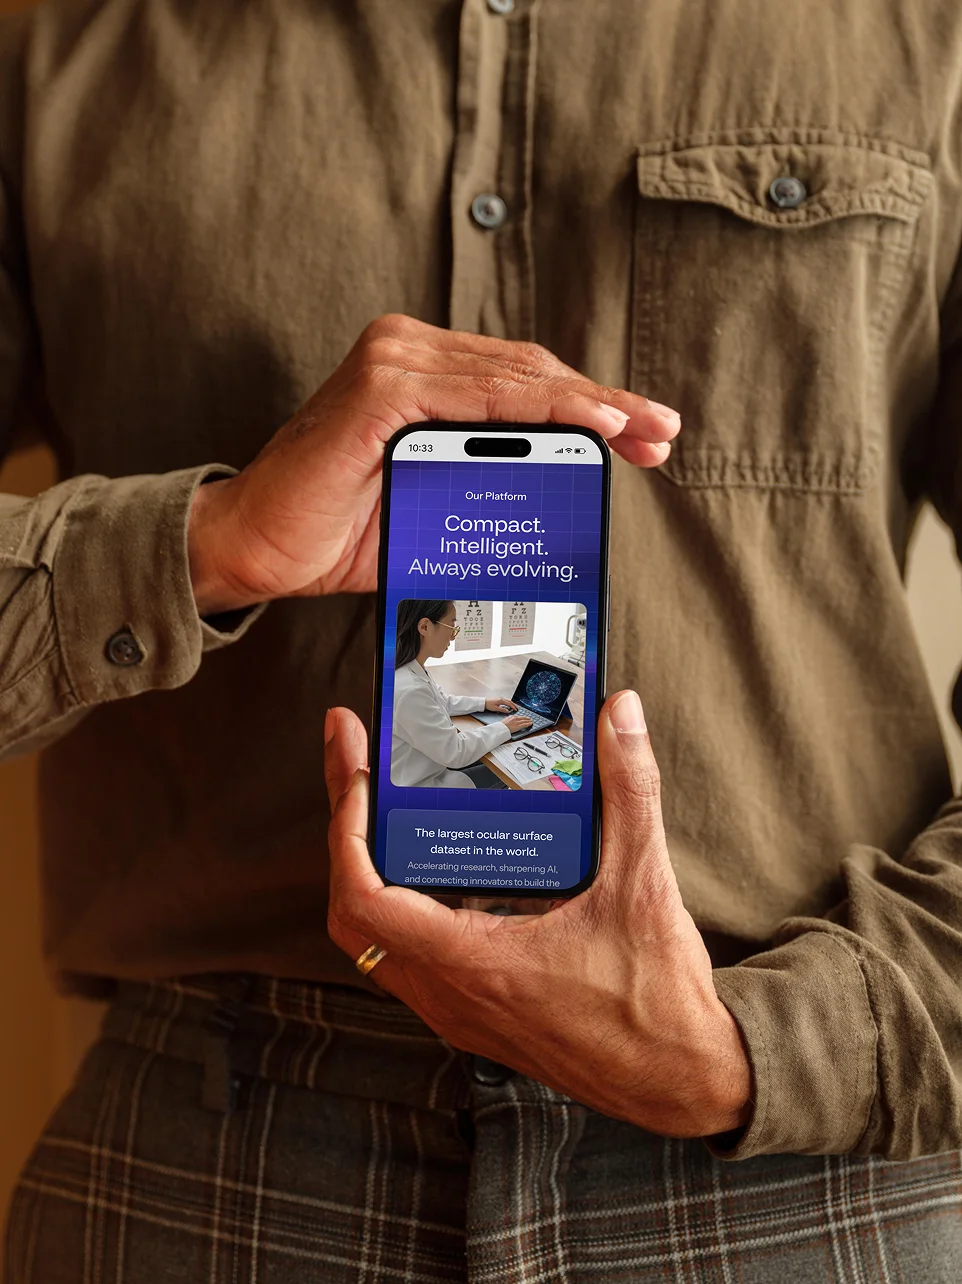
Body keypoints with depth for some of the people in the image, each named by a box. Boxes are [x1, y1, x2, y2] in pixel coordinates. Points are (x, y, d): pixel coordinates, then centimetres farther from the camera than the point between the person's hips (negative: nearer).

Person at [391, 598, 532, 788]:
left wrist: (483, 703, 10)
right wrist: (503, 728, -13)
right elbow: (455, 752, -25)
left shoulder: (414, 669, -3)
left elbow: (441, 703, 19)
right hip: (421, 782, -8)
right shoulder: (409, 690, -33)